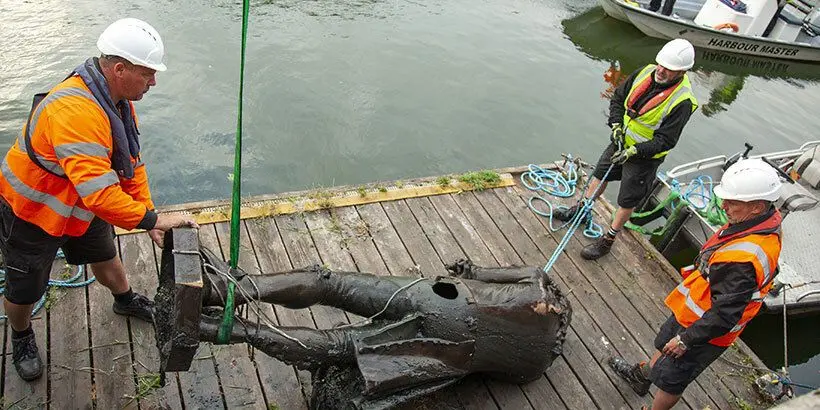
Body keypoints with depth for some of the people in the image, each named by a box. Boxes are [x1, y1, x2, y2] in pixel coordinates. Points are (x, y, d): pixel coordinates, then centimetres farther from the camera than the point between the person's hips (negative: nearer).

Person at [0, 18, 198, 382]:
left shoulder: (117, 100, -6)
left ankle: (125, 300, 54)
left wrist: (148, 213, -5)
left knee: (105, 256, 26)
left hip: (82, 208, 8)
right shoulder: (75, 110, -39)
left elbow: (131, 163, -2)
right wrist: (151, 219, -39)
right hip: (31, 213, -8)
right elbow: (98, 191, -44)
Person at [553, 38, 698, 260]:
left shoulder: (682, 102, -27)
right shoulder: (646, 72, -10)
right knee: (600, 175, 24)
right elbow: (618, 97, 3)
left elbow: (665, 140, -24)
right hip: (621, 142, 7)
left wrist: (634, 151, -31)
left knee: (627, 201, 6)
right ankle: (581, 211, 47)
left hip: (645, 156, -6)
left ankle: (607, 241, 22)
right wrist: (616, 125, -10)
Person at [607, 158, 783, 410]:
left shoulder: (745, 259, -41)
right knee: (665, 344, 34)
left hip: (705, 332, -9)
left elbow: (725, 314, -33)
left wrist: (686, 339, -20)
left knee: (670, 380, 14)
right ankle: (642, 375, 60)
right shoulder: (766, 219, -11)